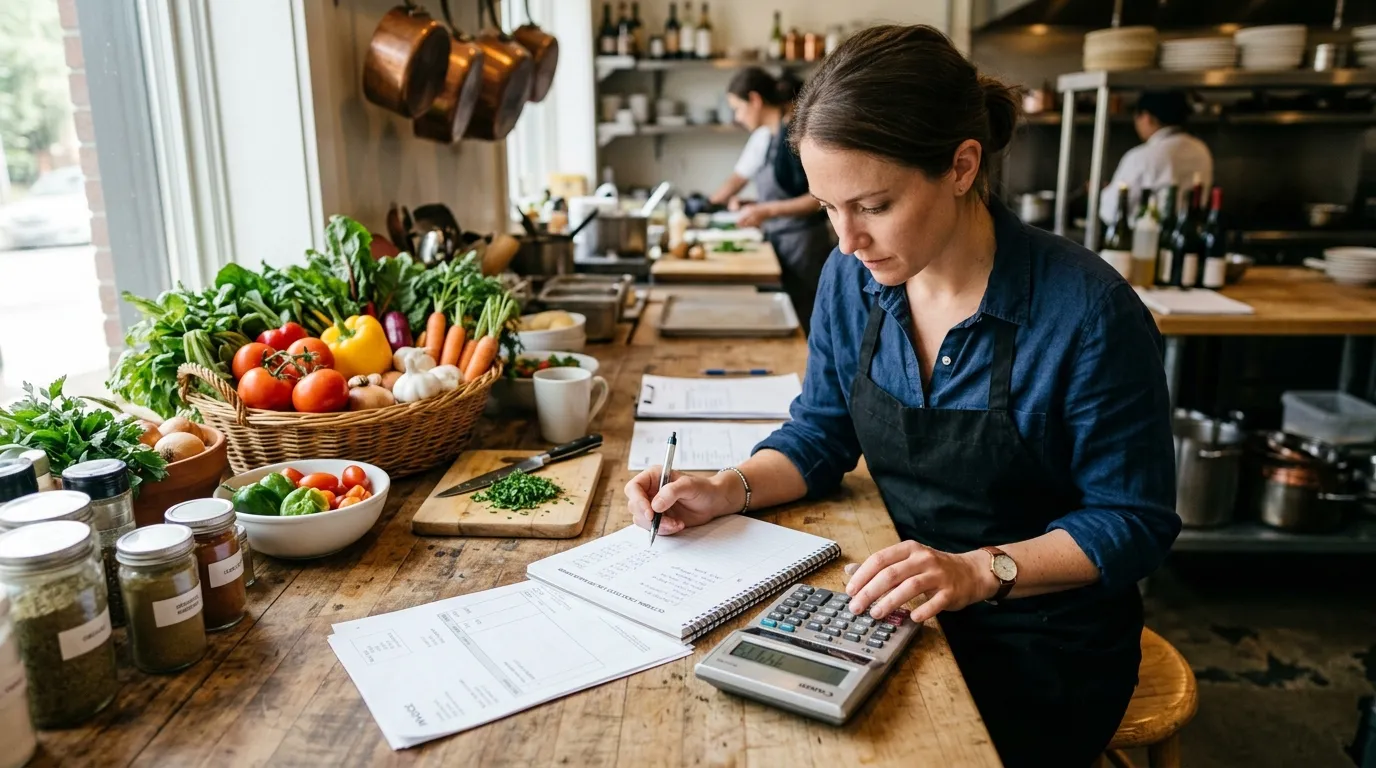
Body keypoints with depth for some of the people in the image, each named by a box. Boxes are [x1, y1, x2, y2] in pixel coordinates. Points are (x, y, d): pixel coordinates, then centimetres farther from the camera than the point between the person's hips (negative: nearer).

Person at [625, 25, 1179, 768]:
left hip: (1045, 645, -4)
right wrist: (727, 489, -14)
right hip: (906, 609, 4)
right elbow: (820, 434, 5)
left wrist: (982, 570, -29)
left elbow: (1134, 521, -14)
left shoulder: (1087, 310, -23)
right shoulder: (852, 277, -7)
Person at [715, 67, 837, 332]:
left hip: (803, 243, -7)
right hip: (776, 240, 8)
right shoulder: (762, 136, 8)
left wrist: (769, 211, -20)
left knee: (803, 327, -2)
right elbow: (740, 177, 22)